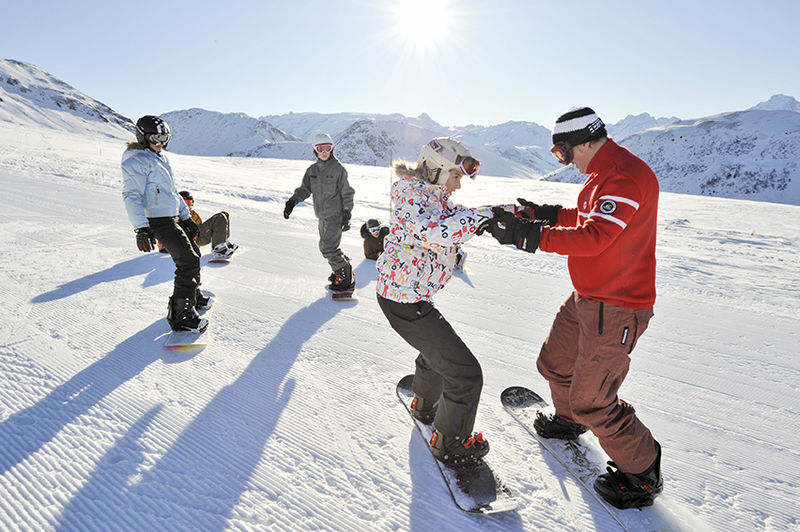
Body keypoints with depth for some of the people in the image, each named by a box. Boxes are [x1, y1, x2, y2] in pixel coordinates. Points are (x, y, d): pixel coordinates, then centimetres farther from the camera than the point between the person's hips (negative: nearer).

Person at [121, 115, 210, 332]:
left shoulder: (161, 157, 18)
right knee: (189, 261, -15)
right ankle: (181, 316, -9)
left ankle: (193, 295, 39)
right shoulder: (137, 161, -12)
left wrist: (187, 217, 25)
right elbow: (131, 196, -20)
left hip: (174, 217, 10)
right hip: (158, 220, -10)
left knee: (193, 254, 19)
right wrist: (141, 228, -30)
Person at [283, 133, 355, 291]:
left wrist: (347, 215, -11)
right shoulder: (312, 170, 9)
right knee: (326, 247, 14)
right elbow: (305, 189, 9)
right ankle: (344, 268, 32)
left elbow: (347, 194, -6)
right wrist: (292, 201, -9)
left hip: (336, 215, -7)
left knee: (328, 248, -13)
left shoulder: (338, 169, -8)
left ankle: (347, 278, 0)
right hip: (323, 216, 7)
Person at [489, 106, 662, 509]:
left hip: (615, 309, -10)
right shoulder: (603, 174, 10)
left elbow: (593, 238, -31)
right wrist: (547, 214, 11)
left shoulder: (627, 177, -22)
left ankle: (642, 475, 23)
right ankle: (569, 420, 51)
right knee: (555, 365, 22)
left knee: (592, 401, -1)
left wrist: (530, 236, -32)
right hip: (586, 298, 10)